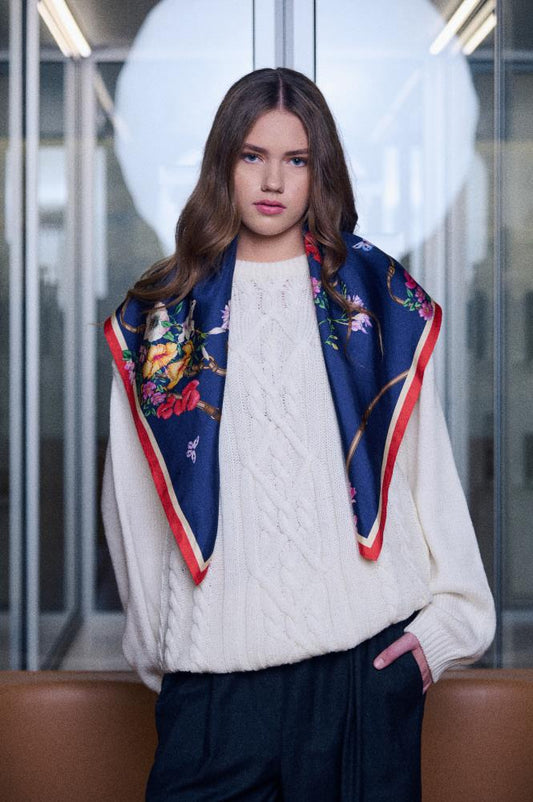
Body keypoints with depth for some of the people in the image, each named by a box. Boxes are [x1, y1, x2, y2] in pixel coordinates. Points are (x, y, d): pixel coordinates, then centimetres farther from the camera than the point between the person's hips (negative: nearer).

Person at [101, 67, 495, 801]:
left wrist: (450, 617, -2)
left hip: (368, 655, 0)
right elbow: (135, 499, 10)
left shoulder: (378, 297, 7)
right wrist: (154, 645, 8)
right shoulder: (164, 315, 8)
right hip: (215, 660, 1)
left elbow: (427, 465, 6)